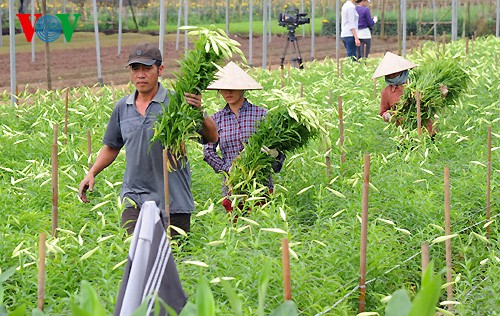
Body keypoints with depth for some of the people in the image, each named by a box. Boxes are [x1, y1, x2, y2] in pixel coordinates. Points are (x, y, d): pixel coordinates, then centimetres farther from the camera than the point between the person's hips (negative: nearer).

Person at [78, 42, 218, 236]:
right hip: (134, 200, 3)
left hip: (173, 202, -3)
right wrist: (92, 173, 12)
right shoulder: (123, 108, 11)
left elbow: (212, 138, -13)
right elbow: (112, 147, 25)